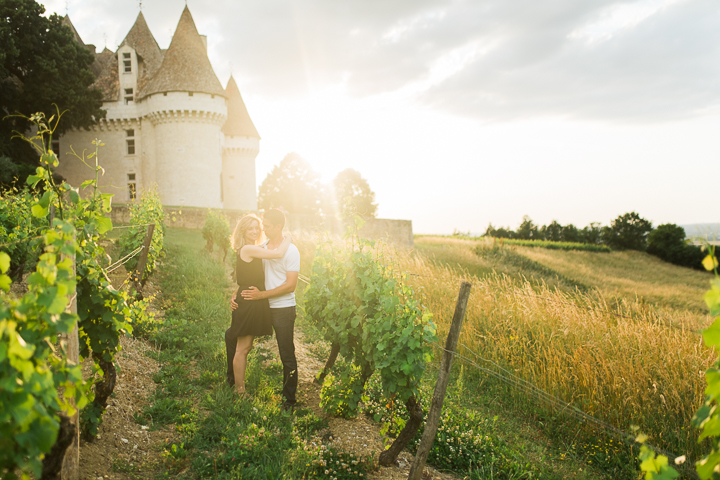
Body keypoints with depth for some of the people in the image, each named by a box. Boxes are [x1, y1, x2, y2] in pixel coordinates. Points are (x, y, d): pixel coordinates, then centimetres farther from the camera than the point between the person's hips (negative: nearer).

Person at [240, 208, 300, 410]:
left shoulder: (290, 250, -11)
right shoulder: (261, 248, 7)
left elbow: (290, 285, -15)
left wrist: (261, 295, -19)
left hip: (284, 309, -6)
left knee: (287, 355, 0)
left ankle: (289, 399, 13)